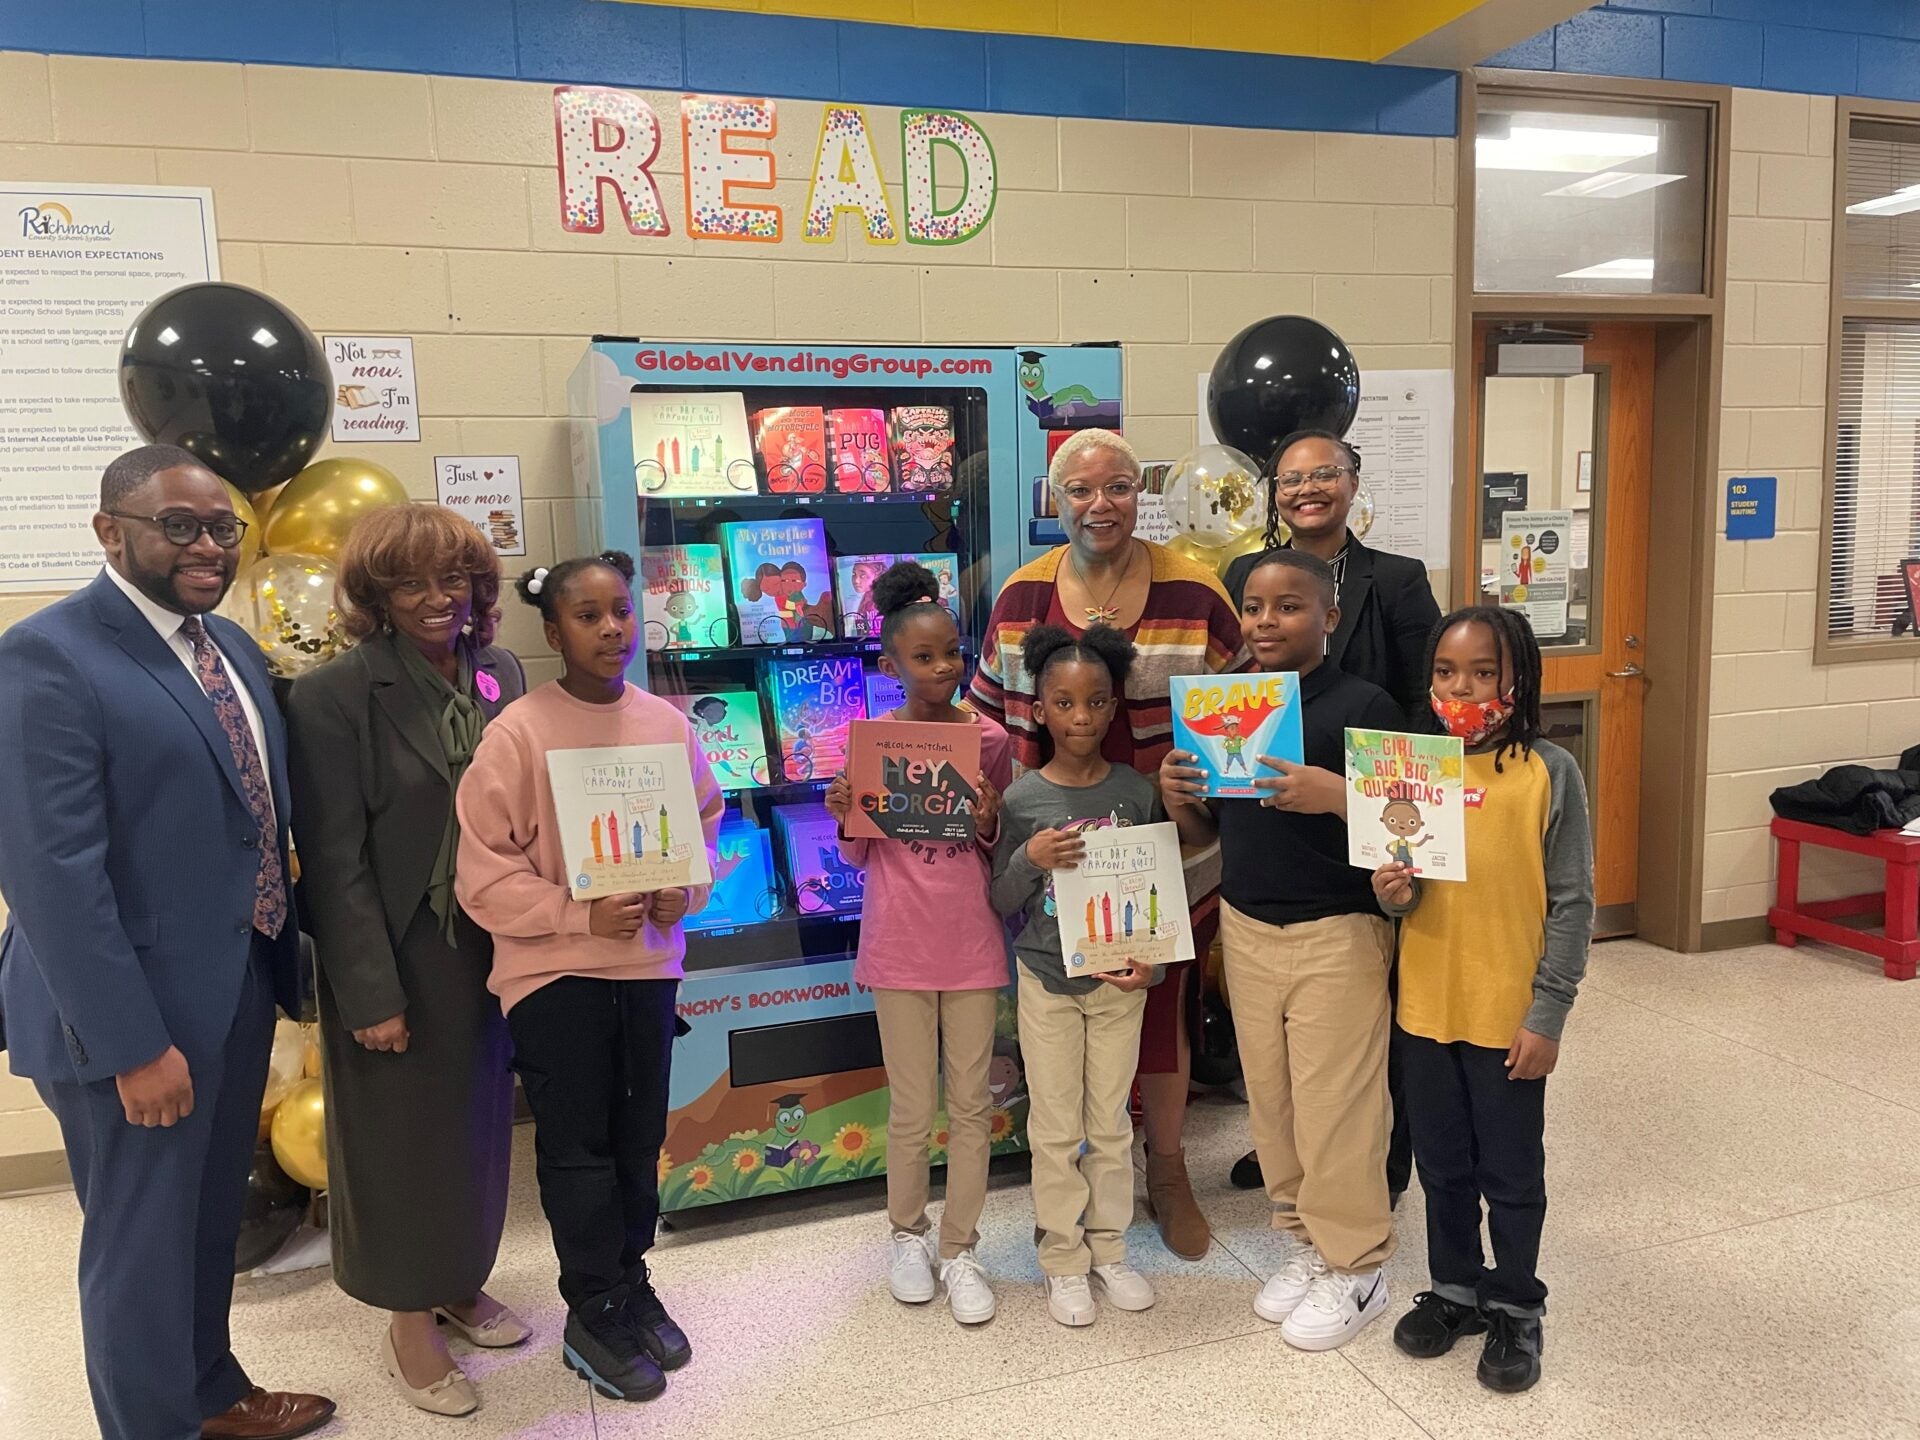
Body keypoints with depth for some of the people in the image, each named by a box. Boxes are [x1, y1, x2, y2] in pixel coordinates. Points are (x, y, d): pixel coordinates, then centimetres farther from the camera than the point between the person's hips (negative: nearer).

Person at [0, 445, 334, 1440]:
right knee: (143, 1241, 11)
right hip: (137, 1011, -8)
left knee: (212, 1220, 24)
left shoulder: (231, 646, 8)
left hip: (239, 988, 8)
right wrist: (134, 1043, -22)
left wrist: (279, 962, 9)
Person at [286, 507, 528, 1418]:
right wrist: (371, 994, -15)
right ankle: (411, 1319, 30)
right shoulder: (336, 695, -14)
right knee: (405, 1134, 10)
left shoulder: (503, 675, 2)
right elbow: (334, 860, -15)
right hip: (399, 962, -5)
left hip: (488, 950, 5)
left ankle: (462, 1281, 41)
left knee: (476, 1122, 19)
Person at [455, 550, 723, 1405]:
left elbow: (704, 825, 11)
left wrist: (687, 891, -7)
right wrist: (581, 915, -21)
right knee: (576, 1148, 8)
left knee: (638, 1140, 17)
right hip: (554, 971, -4)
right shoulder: (517, 733, -14)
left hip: (649, 963, 4)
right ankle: (595, 1318, 25)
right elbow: (483, 873, -14)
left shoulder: (667, 723, -1)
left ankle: (632, 1286, 36)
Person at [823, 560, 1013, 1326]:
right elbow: (858, 856, 3)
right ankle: (907, 1234, 32)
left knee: (971, 1104, 9)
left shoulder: (990, 738, -3)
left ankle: (959, 1248, 25)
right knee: (912, 1109, 9)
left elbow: (1003, 851, 6)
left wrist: (990, 823, -16)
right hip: (899, 945, -1)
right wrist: (845, 817, -17)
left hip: (974, 943, 1)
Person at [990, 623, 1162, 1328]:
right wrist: (1030, 859, -22)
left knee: (1111, 1121, 14)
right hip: (1047, 983, -1)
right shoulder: (1021, 799, -9)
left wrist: (1151, 958, -11)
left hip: (1118, 981, 1)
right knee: (1056, 1128, 8)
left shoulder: (1137, 792, -6)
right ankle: (1064, 1261, 24)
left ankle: (1108, 1249, 30)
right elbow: (1001, 902, -4)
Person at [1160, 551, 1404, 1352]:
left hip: (1337, 934, -5)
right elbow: (1202, 835, 12)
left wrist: (1334, 795, -30)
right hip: (1245, 928, 5)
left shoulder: (1362, 706, -10)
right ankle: (1304, 1242, 32)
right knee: (1271, 1100, 14)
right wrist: (1177, 797, -9)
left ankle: (1354, 1270, 22)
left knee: (1334, 1108, 3)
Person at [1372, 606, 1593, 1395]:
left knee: (1511, 1172, 13)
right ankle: (1454, 1288, 39)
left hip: (1509, 1012, -4)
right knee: (1442, 1164, 19)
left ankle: (1515, 1309, 33)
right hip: (1427, 1004, 4)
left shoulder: (1550, 772, -11)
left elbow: (1572, 903, -9)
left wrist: (1547, 1014, -11)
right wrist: (1392, 892, -14)